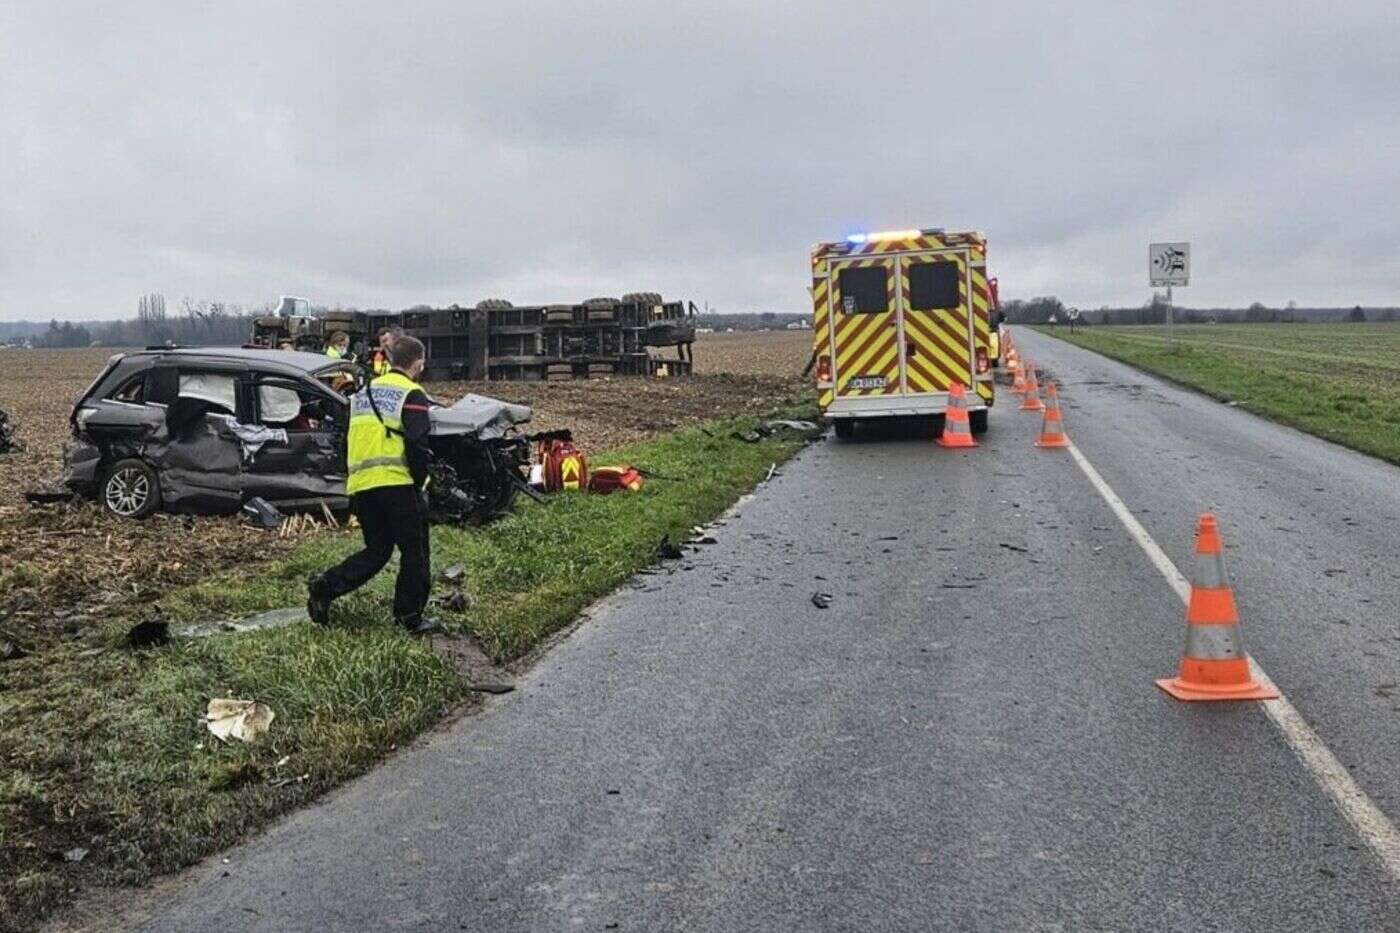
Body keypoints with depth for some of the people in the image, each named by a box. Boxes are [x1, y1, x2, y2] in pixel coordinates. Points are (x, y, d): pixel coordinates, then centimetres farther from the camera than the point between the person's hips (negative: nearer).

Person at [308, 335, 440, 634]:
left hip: (360, 485, 7)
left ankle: (325, 586, 0)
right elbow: (417, 445, -14)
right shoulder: (412, 395, -4)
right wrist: (419, 482, -4)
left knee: (377, 550, 16)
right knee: (414, 551, 5)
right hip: (397, 483, -7)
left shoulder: (364, 393, 21)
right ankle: (410, 616, 8)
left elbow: (347, 443, 24)